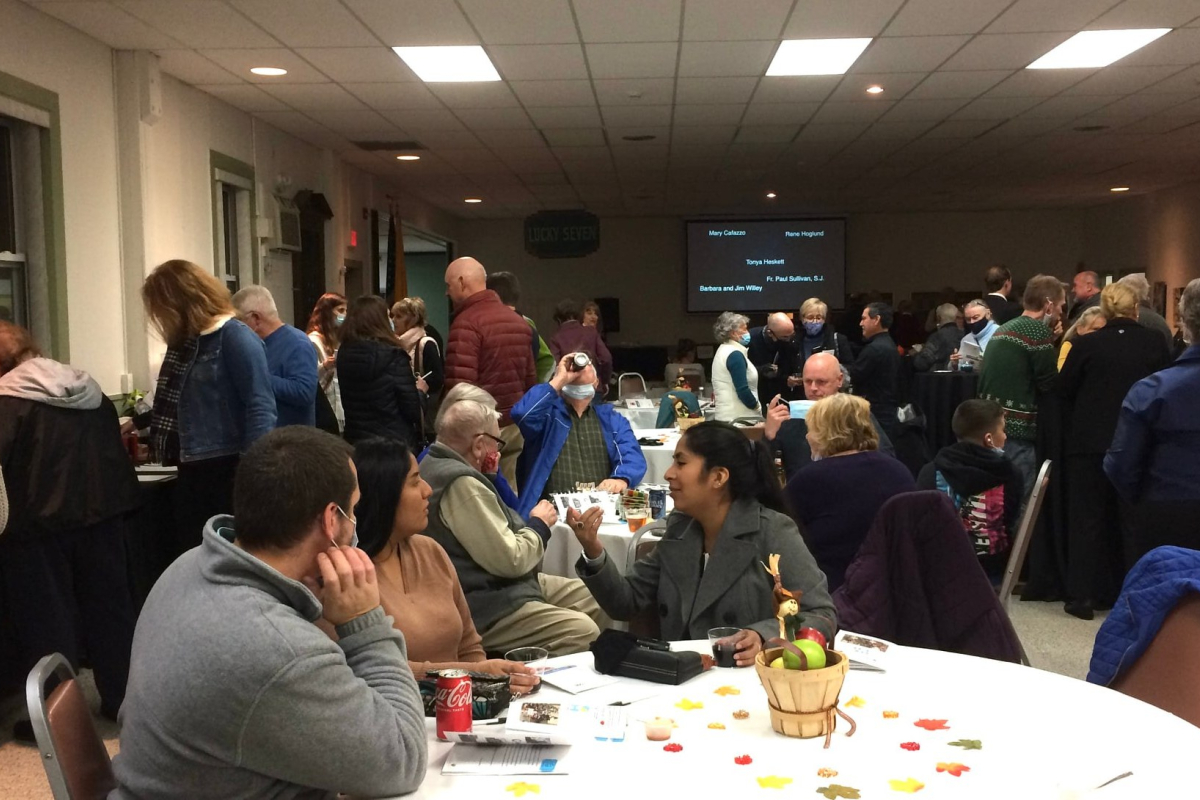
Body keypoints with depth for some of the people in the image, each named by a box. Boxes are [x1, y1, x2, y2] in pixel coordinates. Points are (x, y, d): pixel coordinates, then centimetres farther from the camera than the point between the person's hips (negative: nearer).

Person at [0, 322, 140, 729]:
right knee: (109, 604, 15)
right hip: (101, 513, 6)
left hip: (41, 522, -6)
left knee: (46, 617, 6)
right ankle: (122, 699, 25)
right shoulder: (91, 391, 10)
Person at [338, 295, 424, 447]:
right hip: (394, 441, -5)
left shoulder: (344, 354, 0)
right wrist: (420, 390, 8)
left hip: (355, 440, 6)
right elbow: (413, 410, -14)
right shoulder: (392, 356, -17)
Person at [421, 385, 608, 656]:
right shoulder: (461, 484, -24)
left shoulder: (438, 464, 11)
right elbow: (510, 560, -23)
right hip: (483, 610, -12)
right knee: (583, 632, -25)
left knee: (601, 603, 10)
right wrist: (539, 525, -5)